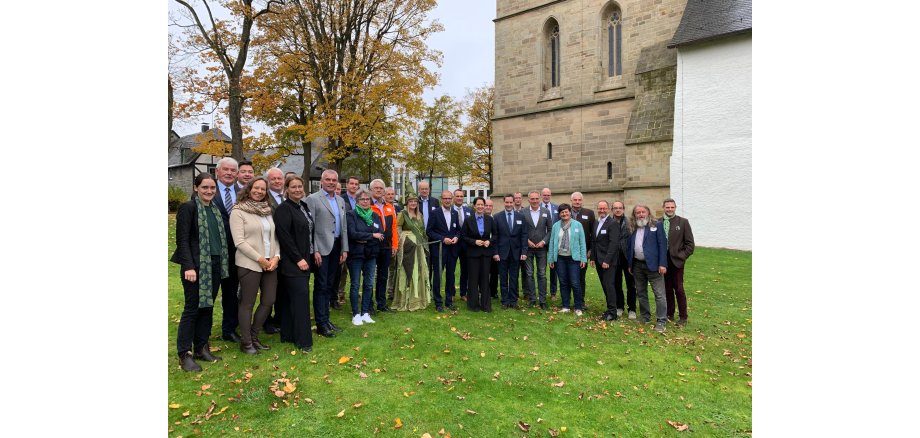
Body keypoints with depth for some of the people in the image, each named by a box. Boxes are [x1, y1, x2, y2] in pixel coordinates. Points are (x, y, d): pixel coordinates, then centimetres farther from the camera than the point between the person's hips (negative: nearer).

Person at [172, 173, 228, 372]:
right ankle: (185, 353, 8)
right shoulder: (188, 208, -7)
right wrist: (188, 266, -19)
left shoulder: (215, 209, 13)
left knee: (207, 306, 11)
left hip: (215, 265, 6)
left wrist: (223, 263, 10)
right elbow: (182, 240, -11)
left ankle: (201, 347, 21)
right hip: (196, 265, -6)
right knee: (193, 308, -2)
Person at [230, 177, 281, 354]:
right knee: (247, 303, 3)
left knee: (269, 301, 8)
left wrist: (276, 257, -4)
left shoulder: (268, 211, 12)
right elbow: (239, 242, -12)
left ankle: (254, 337, 26)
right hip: (249, 264, -6)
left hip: (270, 264, 6)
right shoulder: (238, 212, -5)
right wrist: (260, 259, -14)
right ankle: (246, 342, 18)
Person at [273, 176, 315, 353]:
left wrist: (306, 257, 14)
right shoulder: (283, 209, -11)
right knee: (301, 296, -9)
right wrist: (298, 259, -18)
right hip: (291, 262, -8)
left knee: (290, 298, 12)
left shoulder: (304, 206, 13)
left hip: (303, 260, 8)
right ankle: (303, 340, -3)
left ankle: (289, 334, 20)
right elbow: (284, 236, -18)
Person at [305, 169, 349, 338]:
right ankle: (321, 324, 4)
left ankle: (325, 317, 23)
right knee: (321, 286, -2)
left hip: (336, 247, 6)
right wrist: (314, 250, -15)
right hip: (321, 248, -6)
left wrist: (345, 249, 9)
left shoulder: (340, 201, 14)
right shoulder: (313, 199, -5)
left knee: (329, 285, 13)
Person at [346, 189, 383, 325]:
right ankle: (356, 314, 10)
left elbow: (381, 236, -1)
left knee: (369, 284, 7)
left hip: (371, 255, 4)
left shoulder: (375, 216, 9)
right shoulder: (351, 215, -4)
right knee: (355, 285, 2)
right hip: (356, 254, -4)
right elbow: (353, 234, -17)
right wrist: (372, 235, -14)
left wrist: (365, 240, -14)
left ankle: (365, 313, 17)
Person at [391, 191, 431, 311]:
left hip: (419, 248, 6)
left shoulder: (420, 215, 14)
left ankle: (418, 300, 20)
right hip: (407, 247, -6)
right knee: (408, 274, -2)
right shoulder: (402, 214, -5)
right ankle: (405, 302, 7)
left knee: (419, 273, 9)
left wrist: (424, 244, 9)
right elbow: (397, 229, -9)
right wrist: (402, 241, -16)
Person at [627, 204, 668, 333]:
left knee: (659, 294, -4)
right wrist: (629, 264, 9)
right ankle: (645, 317, 26)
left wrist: (662, 264, -14)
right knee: (641, 293, 14)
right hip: (637, 265, 5)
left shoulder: (657, 225, -3)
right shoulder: (632, 228, 10)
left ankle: (661, 321, 3)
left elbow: (662, 244, -8)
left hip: (652, 264, -5)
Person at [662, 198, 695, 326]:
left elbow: (690, 243, -2)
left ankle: (683, 317, 10)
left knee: (679, 289, 0)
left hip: (676, 261, -2)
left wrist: (682, 257, -8)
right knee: (667, 289, 11)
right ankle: (669, 314, 22)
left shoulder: (683, 222, -1)